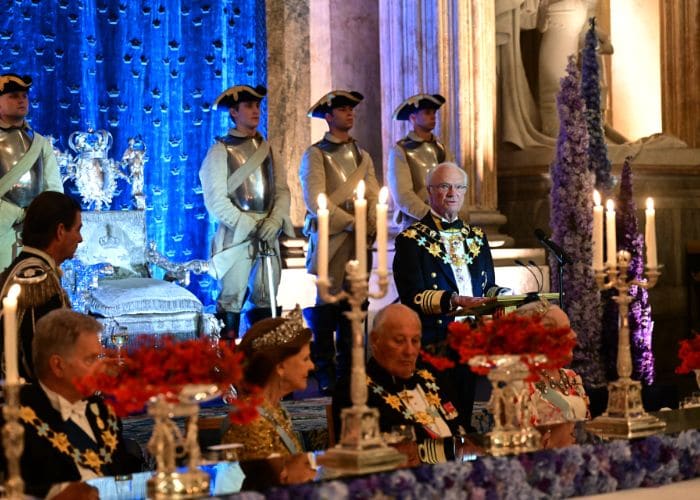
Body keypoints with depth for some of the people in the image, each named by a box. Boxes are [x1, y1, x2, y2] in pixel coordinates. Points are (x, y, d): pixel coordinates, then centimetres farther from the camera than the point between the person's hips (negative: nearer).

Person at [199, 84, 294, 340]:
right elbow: (216, 201, -9)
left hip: (268, 235, 5)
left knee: (265, 301, 7)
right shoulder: (221, 151, -2)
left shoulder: (266, 149, 14)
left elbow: (282, 190, 9)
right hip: (236, 236, -5)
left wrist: (275, 220, -10)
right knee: (232, 300, -5)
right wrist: (250, 226, -15)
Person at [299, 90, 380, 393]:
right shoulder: (315, 155, 1)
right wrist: (352, 223, -12)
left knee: (354, 307, 3)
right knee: (326, 305, -5)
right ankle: (325, 376, 0)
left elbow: (374, 196, 11)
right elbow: (315, 202, -9)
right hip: (329, 240, -5)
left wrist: (371, 226, -8)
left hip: (360, 242, 5)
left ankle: (350, 373, 7)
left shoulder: (362, 157, 19)